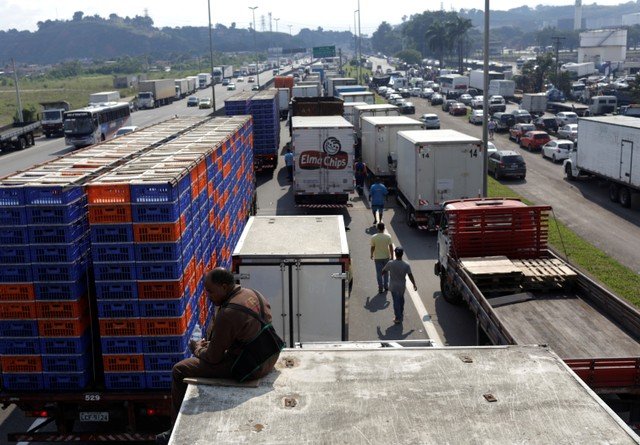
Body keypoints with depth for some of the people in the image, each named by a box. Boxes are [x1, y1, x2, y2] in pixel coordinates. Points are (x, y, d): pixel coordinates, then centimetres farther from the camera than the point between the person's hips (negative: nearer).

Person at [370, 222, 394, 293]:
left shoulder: (374, 237, -13)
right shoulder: (388, 236, -10)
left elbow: (372, 248, -6)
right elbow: (391, 247, -8)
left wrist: (372, 255, 11)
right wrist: (392, 256, 1)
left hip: (377, 258, -1)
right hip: (386, 257, 1)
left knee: (379, 273, 7)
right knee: (386, 272, 17)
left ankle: (380, 288, 10)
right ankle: (386, 286, 23)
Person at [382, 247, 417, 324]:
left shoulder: (390, 264, -16)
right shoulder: (406, 265, -14)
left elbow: (383, 271, -3)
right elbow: (410, 276, -9)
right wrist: (414, 285, 3)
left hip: (393, 286, -2)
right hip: (402, 286, 2)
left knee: (396, 302, 6)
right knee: (401, 300, 23)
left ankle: (398, 318, 6)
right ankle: (401, 314, 36)